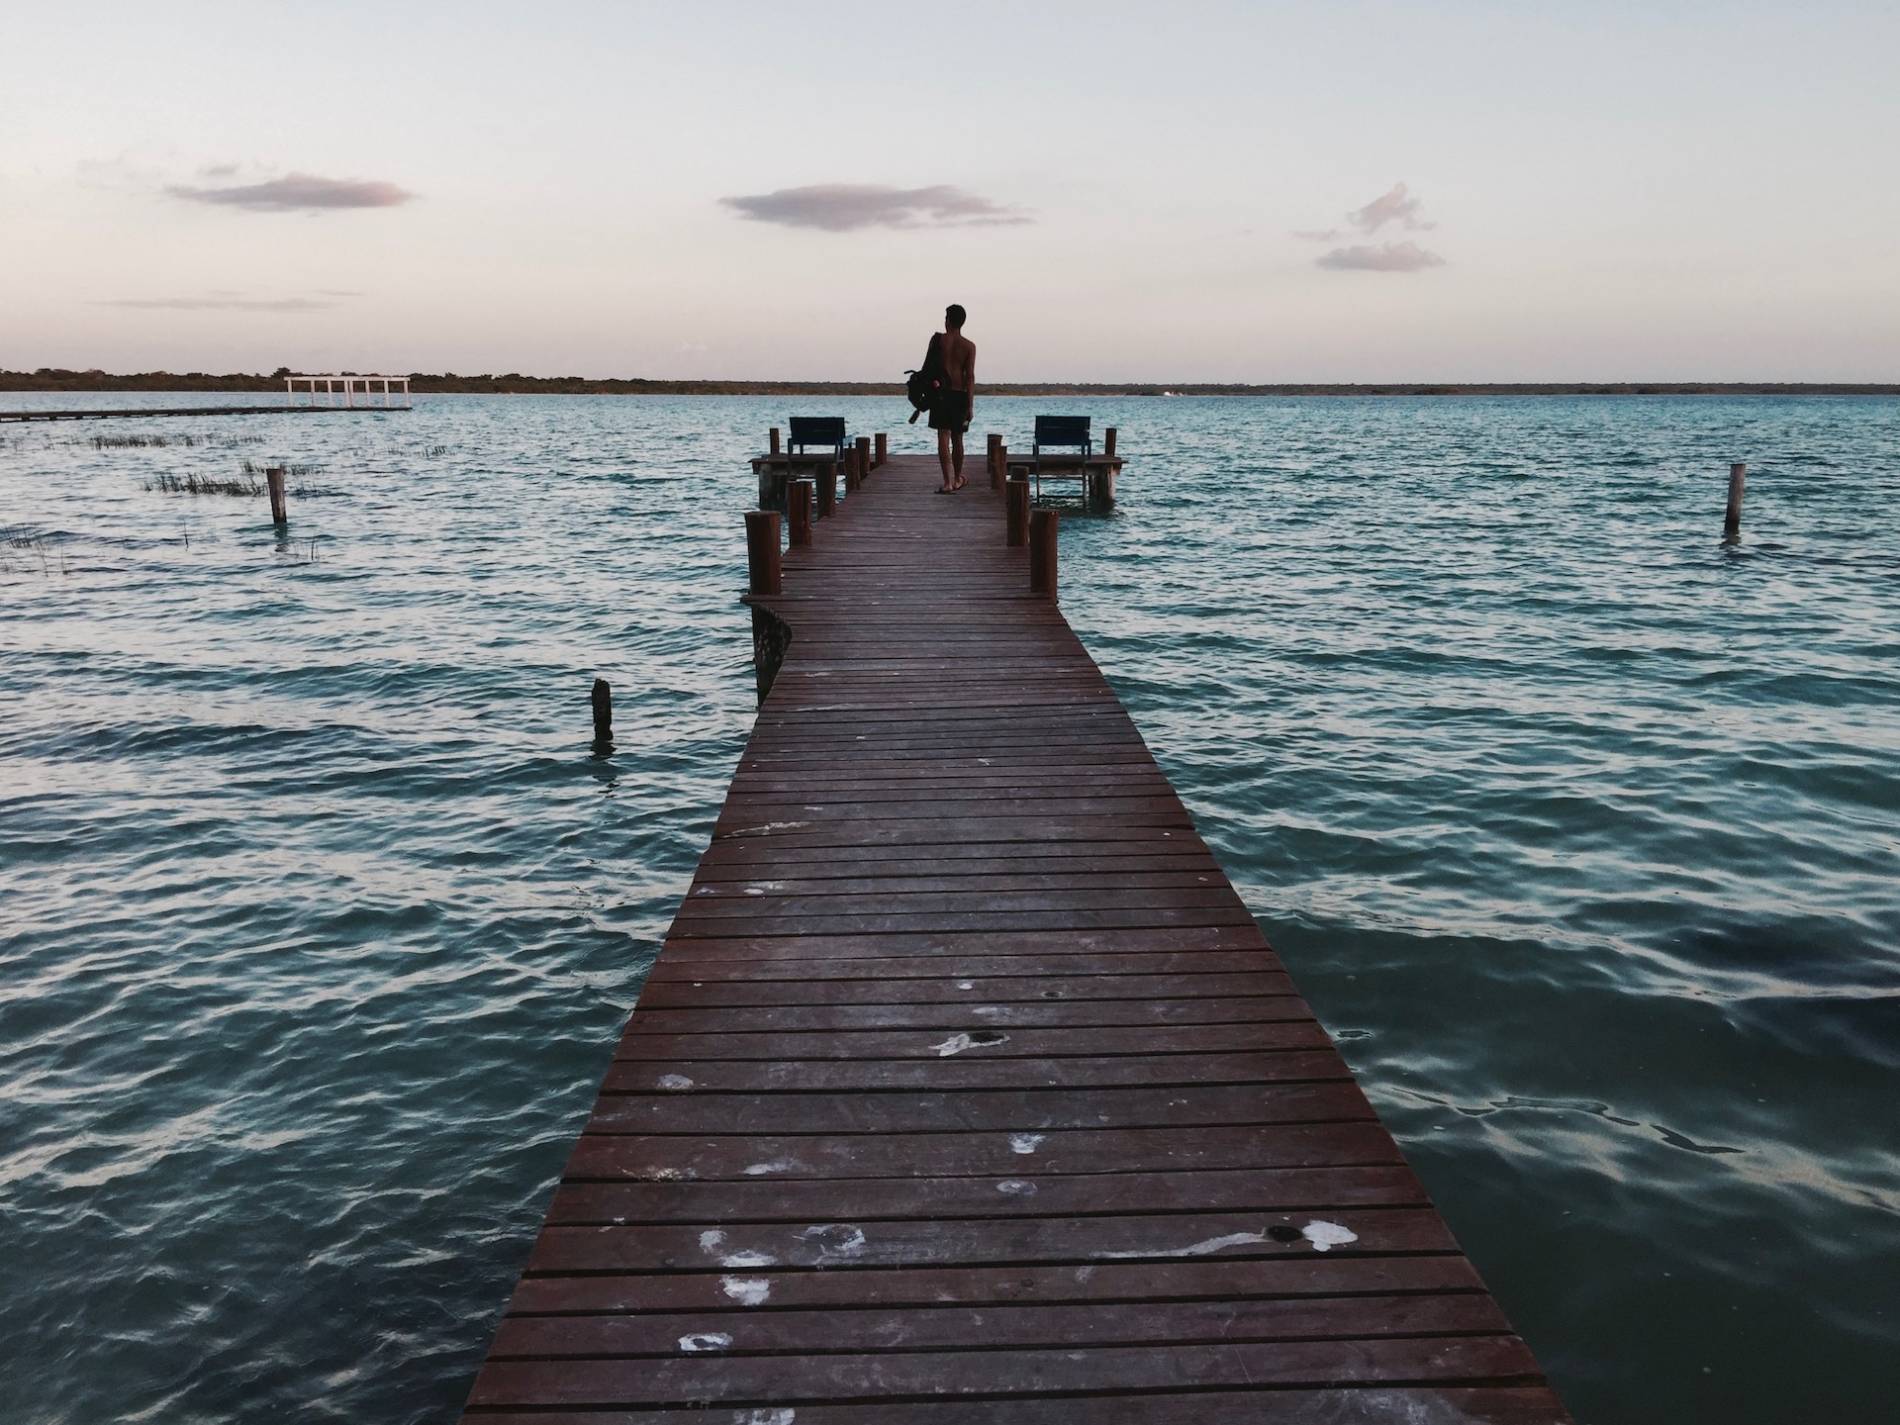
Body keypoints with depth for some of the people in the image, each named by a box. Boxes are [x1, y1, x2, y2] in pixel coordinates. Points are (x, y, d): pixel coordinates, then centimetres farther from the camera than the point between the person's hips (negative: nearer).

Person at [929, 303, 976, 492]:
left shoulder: (938, 339, -1)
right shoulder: (969, 346, 0)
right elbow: (970, 376, -6)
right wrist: (970, 404, -6)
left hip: (941, 393, -2)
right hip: (960, 394, 2)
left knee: (943, 437, -6)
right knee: (957, 438, 14)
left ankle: (948, 482, -17)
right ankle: (957, 479, 27)